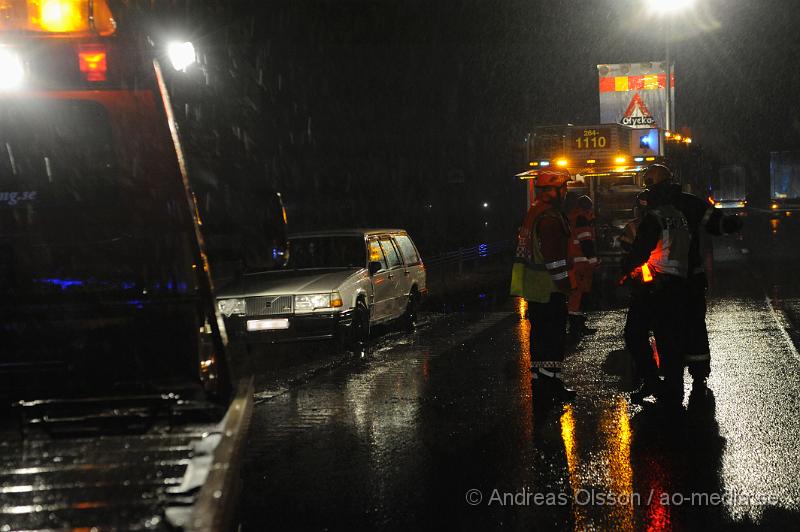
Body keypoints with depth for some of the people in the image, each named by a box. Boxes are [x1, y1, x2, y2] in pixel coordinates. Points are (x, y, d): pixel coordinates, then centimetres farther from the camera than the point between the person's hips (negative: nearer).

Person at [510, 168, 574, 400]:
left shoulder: (533, 213, 15)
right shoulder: (550, 217, -18)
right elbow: (554, 254, -23)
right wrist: (563, 281, -18)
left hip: (533, 285, 10)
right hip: (549, 286, -10)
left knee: (540, 332, 15)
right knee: (554, 334, -7)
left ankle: (538, 379, 19)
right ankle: (551, 380, -8)